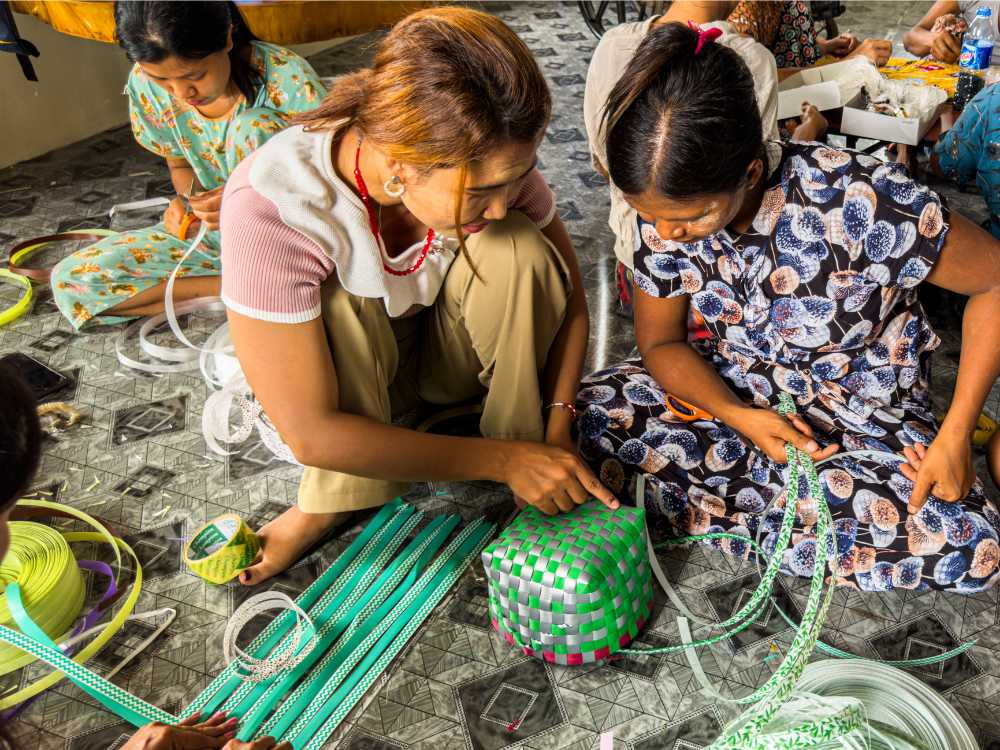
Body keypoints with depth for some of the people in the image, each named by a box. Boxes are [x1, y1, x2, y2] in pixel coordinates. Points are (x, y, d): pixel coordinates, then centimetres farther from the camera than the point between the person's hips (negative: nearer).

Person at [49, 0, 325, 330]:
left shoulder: (288, 79, -23)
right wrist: (186, 202, -17)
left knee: (254, 125, -31)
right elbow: (182, 166, 8)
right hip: (212, 230, 5)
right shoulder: (145, 86, -10)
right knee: (71, 282, -13)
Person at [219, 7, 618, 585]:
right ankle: (335, 499, -12)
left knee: (518, 248, -27)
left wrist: (558, 426, -23)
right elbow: (310, 432, -34)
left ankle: (531, 445, -8)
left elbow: (567, 296, -10)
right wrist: (505, 460, -33)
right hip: (348, 372, -2)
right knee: (336, 306, -35)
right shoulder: (269, 206, -37)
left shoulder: (486, 165, -26)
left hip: (453, 350, 2)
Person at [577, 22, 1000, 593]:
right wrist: (738, 418, -20)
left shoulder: (861, 201, -29)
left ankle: (713, 504, -13)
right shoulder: (667, 210, -14)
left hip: (864, 412, -2)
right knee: (586, 414, -20)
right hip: (737, 391, 3)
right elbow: (660, 342, -2)